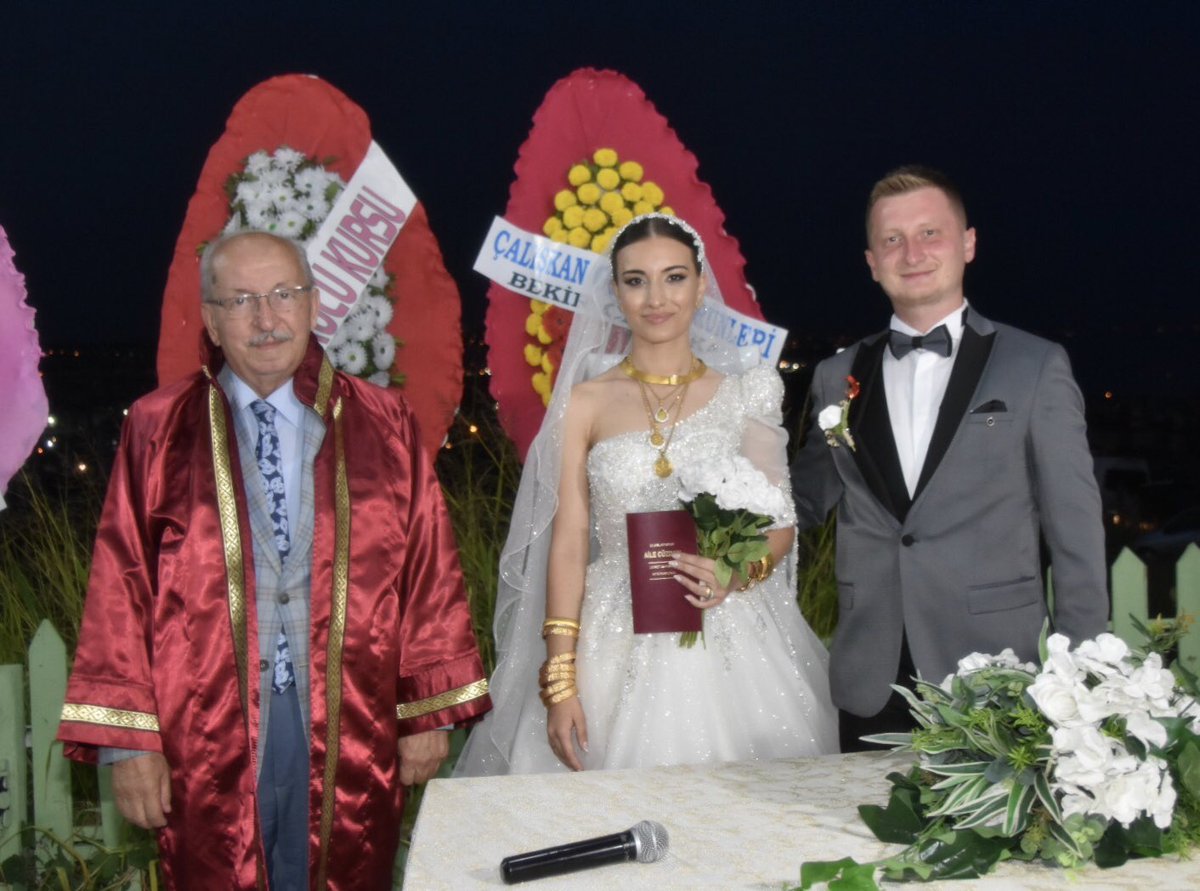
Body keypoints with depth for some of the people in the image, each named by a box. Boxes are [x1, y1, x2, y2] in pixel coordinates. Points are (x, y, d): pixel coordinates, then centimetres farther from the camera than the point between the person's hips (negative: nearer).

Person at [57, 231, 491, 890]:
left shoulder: (381, 424, 2)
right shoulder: (158, 430, 0)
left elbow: (427, 566, 2)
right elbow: (121, 588, -2)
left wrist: (427, 711, 0)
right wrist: (127, 739, -6)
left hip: (350, 730, 1)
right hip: (209, 737, -1)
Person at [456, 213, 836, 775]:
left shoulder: (742, 396, 5)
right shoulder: (585, 402, 2)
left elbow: (779, 526, 9)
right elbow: (568, 543, -1)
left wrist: (737, 572, -14)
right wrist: (560, 681, -7)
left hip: (728, 644, 1)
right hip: (617, 649, -1)